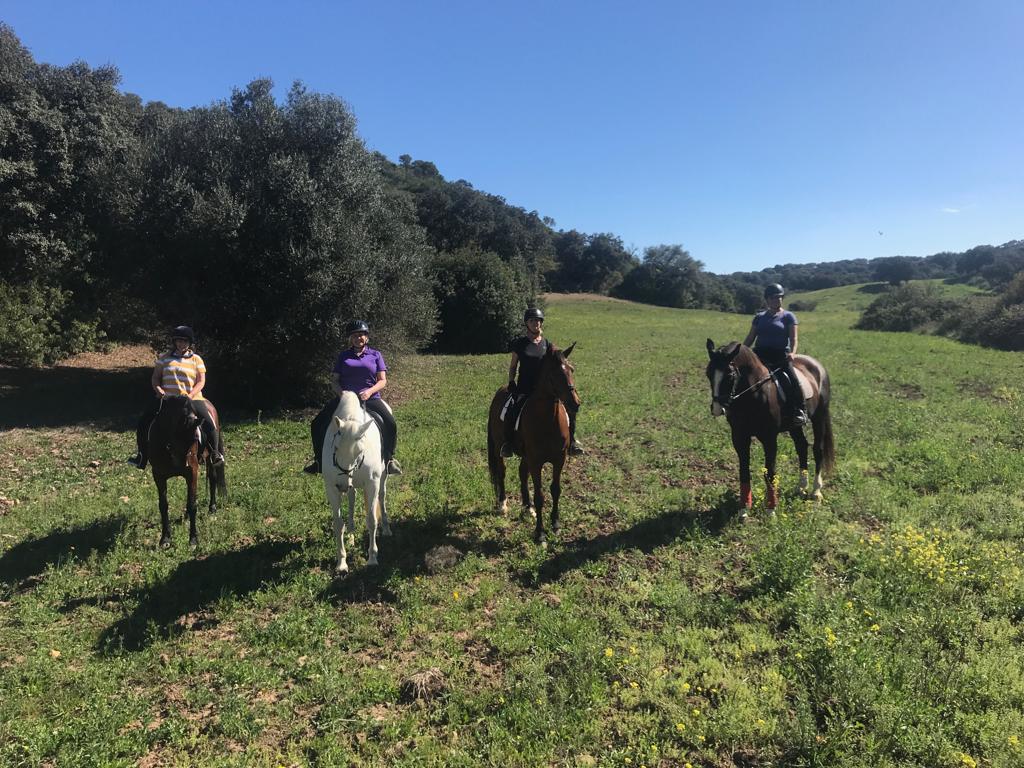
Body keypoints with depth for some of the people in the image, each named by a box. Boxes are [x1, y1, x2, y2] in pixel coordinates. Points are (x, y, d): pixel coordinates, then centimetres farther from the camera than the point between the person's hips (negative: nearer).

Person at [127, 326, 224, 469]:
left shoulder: (196, 359, 5)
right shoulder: (164, 357, 9)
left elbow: (201, 381, -1)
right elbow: (155, 377, 11)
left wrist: (190, 395, -16)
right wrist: (158, 389, -10)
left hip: (192, 398, -2)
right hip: (166, 397, 2)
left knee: (209, 423, -21)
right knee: (143, 422, -7)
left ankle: (215, 454, -2)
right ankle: (141, 455, 11)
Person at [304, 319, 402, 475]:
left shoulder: (375, 355, 9)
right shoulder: (343, 356, 12)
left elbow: (382, 381, 4)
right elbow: (334, 380, 9)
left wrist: (370, 391, -16)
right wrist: (341, 393, -12)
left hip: (370, 398, -2)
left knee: (390, 424, -24)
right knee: (317, 424, -11)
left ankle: (389, 458, -4)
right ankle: (319, 459, 8)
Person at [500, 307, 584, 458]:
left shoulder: (547, 344, 9)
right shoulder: (520, 344, 4)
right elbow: (513, 366, 10)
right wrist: (511, 383, -2)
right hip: (524, 388, -2)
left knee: (571, 406, -11)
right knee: (512, 412, -29)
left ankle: (571, 441, 4)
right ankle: (508, 442, -5)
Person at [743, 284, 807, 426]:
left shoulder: (788, 316, 8)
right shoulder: (759, 317, 18)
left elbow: (793, 338, -1)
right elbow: (750, 338, 18)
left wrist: (792, 352, -20)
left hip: (781, 355, -4)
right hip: (760, 354, 4)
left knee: (792, 380, -24)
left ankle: (799, 412, -10)